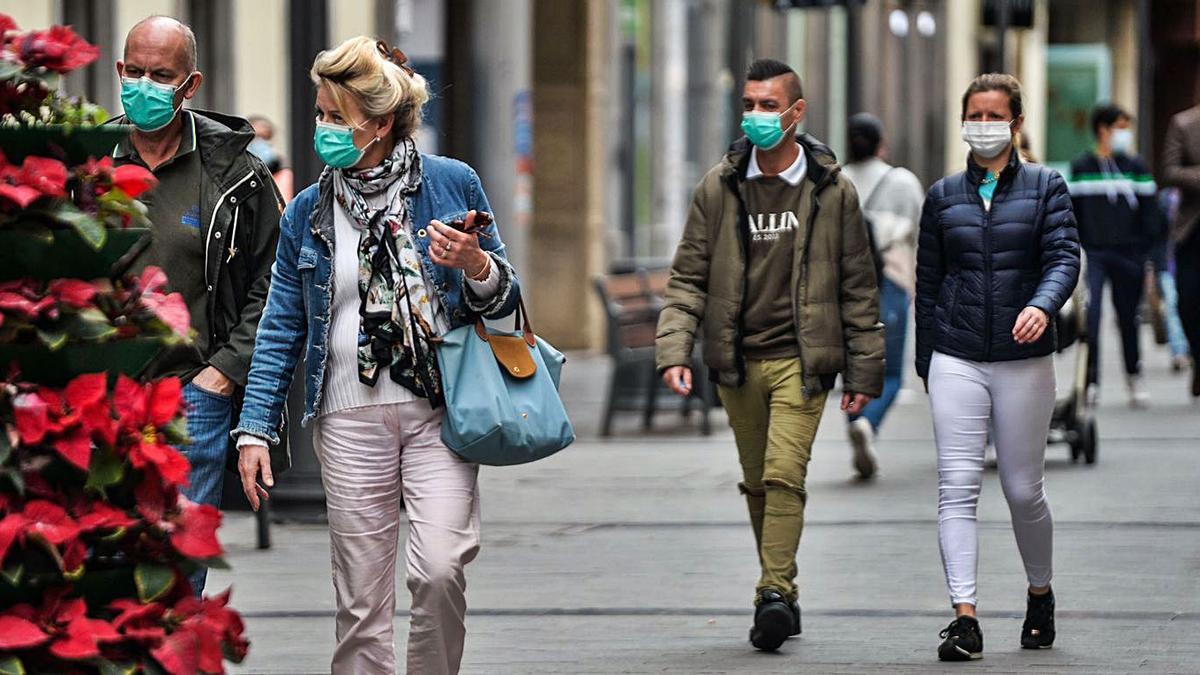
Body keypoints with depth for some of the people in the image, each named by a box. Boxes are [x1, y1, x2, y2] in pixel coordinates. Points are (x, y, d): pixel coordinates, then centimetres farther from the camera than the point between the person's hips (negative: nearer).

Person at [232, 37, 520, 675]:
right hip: (350, 418, 2)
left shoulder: (452, 184, 2)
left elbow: (503, 299, 8)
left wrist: (475, 267, -14)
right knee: (360, 602, 1)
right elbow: (281, 328, 12)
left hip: (439, 409, -2)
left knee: (438, 569, -19)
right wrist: (254, 429, 5)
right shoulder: (308, 211, 9)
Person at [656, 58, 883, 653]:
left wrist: (864, 371, 3)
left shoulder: (832, 190, 0)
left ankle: (773, 594, -20)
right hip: (738, 361, 3)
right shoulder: (718, 188, 3)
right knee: (757, 485, 9)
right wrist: (674, 350, -9)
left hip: (800, 358, -3)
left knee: (784, 475, -17)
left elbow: (858, 286, 5)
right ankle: (782, 598, 19)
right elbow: (688, 277, 4)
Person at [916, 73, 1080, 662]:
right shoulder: (943, 196, 10)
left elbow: (1064, 257, -8)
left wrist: (1043, 306, -29)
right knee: (957, 486, -10)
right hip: (957, 362, 1)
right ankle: (964, 619, -14)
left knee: (1024, 490, 6)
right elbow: (928, 282, 14)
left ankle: (1040, 595, 31)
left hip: (1024, 359, -1)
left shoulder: (1045, 188, 4)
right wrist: (925, 363, 13)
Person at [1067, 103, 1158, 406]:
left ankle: (1134, 377, 24)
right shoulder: (1081, 167, 6)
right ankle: (1090, 381, -10)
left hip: (1127, 253, 1)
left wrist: (1146, 256, -1)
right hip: (1092, 253, -1)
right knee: (1089, 316, -13)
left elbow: (1149, 213, 6)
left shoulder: (1136, 167, 6)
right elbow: (1073, 211, 8)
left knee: (1128, 318, 8)